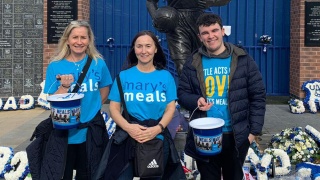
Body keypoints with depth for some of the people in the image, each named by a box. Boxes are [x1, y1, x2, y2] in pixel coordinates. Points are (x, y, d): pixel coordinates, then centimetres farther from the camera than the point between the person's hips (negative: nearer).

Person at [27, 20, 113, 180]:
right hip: (63, 133, 0)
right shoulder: (55, 66, -6)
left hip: (91, 133, 1)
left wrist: (90, 110, 5)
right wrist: (64, 87, -23)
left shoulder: (98, 64, -4)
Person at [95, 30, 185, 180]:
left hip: (158, 138, 1)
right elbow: (114, 108, 1)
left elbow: (170, 108, 1)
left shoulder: (165, 76, 4)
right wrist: (128, 127, -16)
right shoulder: (123, 76, 3)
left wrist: (158, 129, -16)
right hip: (127, 137, 0)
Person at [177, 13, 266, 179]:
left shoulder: (243, 60, -4)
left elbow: (258, 96, -1)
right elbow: (182, 93, 7)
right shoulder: (193, 63, 1)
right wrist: (195, 101, -16)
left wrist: (254, 130, -5)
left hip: (236, 136, -1)